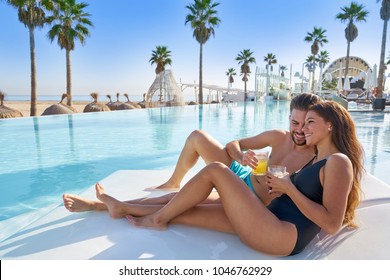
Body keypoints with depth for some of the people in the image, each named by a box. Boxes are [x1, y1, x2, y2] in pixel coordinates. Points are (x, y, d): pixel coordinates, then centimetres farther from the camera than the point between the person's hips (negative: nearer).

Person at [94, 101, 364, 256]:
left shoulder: (338, 161, -7)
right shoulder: (316, 161, 20)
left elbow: (332, 225, -16)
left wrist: (289, 189, -13)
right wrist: (279, 183, 10)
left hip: (283, 236, -9)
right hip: (271, 225, 9)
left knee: (215, 170, -12)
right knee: (182, 212, 4)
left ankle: (158, 219, 5)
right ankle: (122, 208, 20)